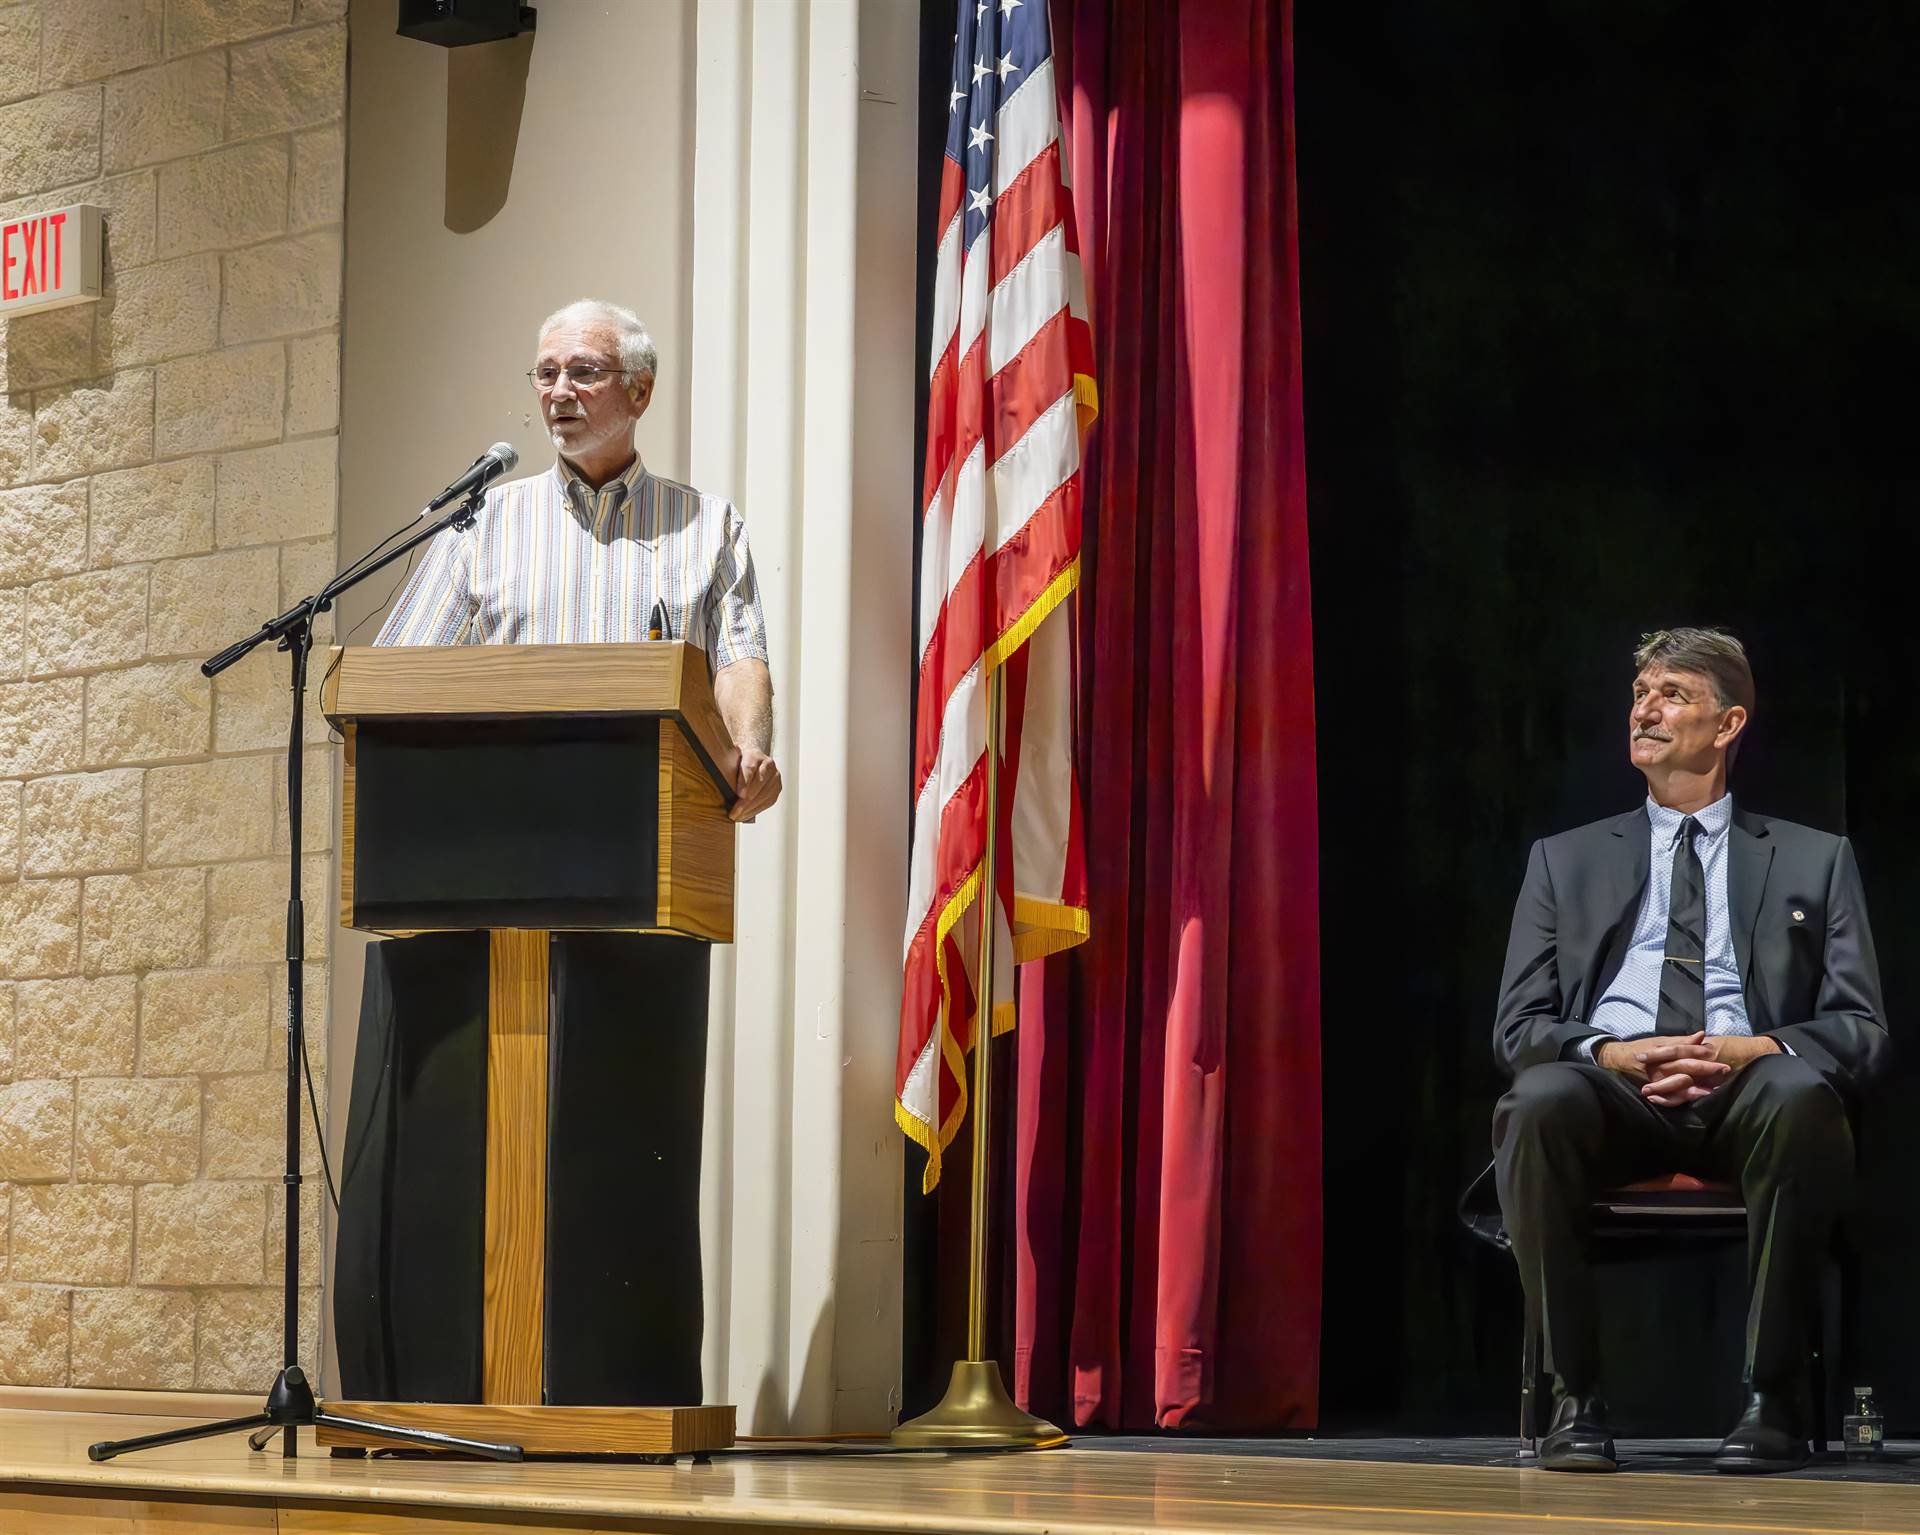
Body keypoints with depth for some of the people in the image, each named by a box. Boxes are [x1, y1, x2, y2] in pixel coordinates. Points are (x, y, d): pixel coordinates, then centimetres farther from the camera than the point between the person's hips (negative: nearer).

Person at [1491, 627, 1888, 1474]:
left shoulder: (1814, 861, 19)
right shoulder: (1566, 860, 22)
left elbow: (1861, 1031, 9)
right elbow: (1518, 1025, 12)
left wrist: (1754, 1050, -13)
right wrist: (1613, 1054, -11)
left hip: (1749, 1094, -1)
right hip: (1613, 1090, 1)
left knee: (1800, 1095, -38)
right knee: (1539, 1103, -35)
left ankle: (1771, 1398, -30)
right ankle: (1575, 1398, -27)